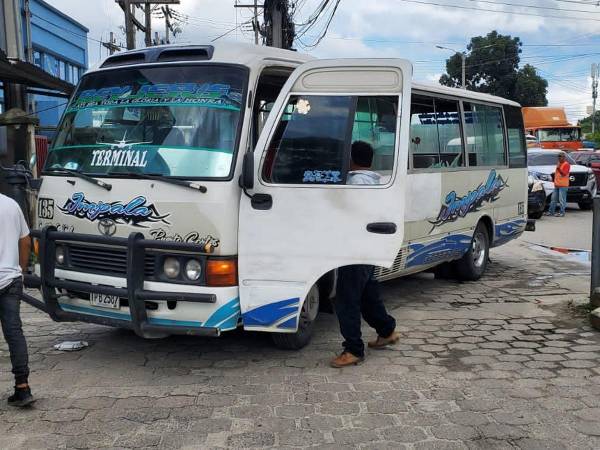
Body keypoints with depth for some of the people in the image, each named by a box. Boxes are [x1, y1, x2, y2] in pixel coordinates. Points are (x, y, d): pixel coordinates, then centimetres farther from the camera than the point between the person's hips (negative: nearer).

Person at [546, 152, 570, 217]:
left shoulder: (566, 164, -6)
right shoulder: (558, 164, 21)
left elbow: (564, 173, -18)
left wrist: (559, 168, -28)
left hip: (563, 185, -9)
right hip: (556, 185, 9)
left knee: (562, 200, -8)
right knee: (553, 199, 10)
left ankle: (562, 213, -4)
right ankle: (551, 212, 14)